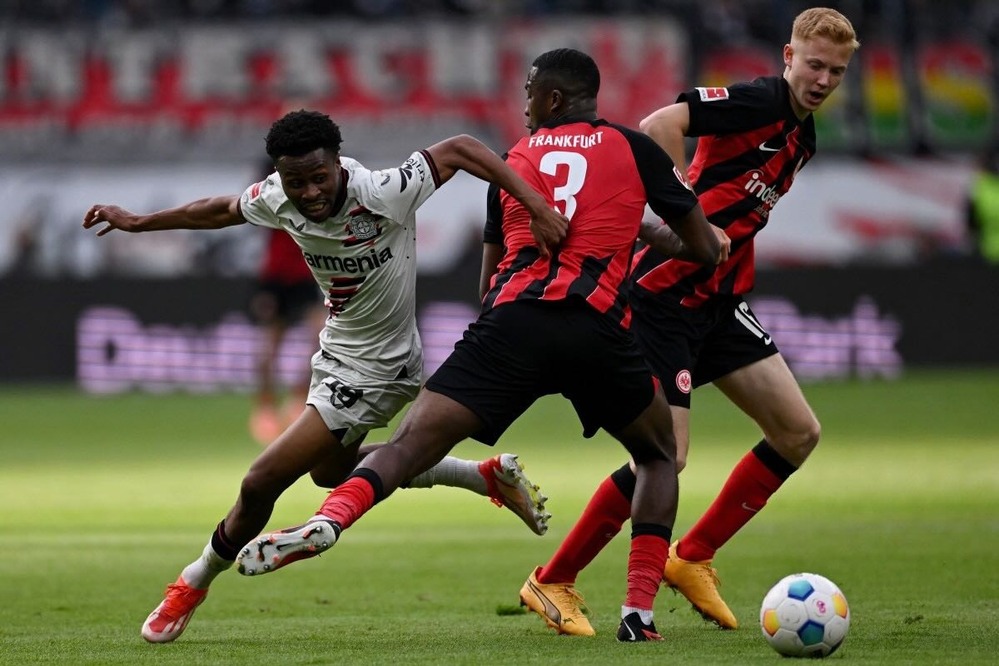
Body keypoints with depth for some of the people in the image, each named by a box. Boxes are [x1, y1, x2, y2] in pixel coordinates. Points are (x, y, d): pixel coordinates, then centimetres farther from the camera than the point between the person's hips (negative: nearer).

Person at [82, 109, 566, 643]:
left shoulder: (382, 195, -32)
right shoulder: (278, 200, -13)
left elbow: (459, 149, -26)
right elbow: (222, 210, 8)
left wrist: (536, 206, -33)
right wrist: (138, 222, 13)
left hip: (374, 372, -8)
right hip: (336, 353, 8)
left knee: (261, 483, -9)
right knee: (329, 469, 31)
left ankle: (195, 582, 18)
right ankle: (488, 475, 37)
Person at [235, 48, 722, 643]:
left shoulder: (515, 159, 24)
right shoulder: (635, 149, 16)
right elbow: (706, 251, 18)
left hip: (513, 323, 0)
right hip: (598, 329, 0)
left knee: (411, 444, -6)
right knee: (659, 456, 23)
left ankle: (327, 522, -36)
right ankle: (640, 612, 8)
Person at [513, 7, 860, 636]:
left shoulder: (803, 137, 14)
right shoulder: (759, 101, -15)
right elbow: (657, 127, -28)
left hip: (718, 300, 9)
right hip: (666, 295, -9)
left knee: (799, 432, 4)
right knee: (666, 455, -12)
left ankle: (692, 559, 16)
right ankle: (553, 583, 5)